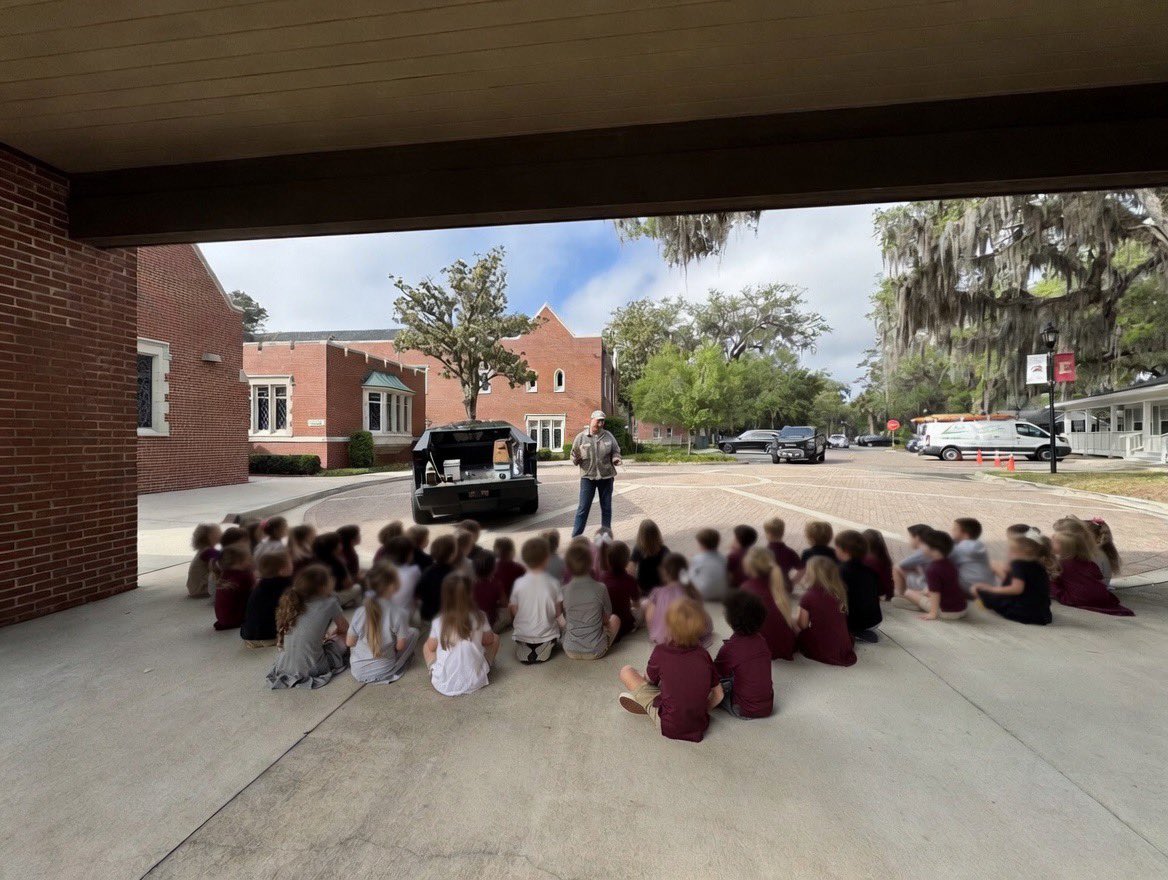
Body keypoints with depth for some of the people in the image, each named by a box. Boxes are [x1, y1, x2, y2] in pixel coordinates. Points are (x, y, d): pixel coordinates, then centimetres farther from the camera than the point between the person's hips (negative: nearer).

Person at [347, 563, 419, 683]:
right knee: (413, 632, 12)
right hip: (383, 672, -4)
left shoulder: (360, 612, -15)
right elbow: (400, 646, -14)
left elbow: (349, 642, -4)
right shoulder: (399, 613, -24)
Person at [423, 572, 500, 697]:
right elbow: (488, 640, 4)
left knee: (426, 646, 25)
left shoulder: (438, 622, -14)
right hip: (475, 682, -1)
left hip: (444, 685, 1)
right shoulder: (479, 617, -13)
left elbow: (431, 647, 4)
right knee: (495, 638, 19)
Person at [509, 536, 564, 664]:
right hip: (547, 634, -1)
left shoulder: (519, 583, -12)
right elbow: (558, 612, -4)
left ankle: (524, 649, 9)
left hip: (523, 635, 2)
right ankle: (545, 649, 8)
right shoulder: (553, 583, -12)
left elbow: (514, 611, -3)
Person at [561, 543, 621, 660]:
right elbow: (607, 617, 1)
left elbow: (565, 619, 5)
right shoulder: (600, 588, -14)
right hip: (596, 651, -2)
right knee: (615, 618, 23)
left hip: (570, 652, 2)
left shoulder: (564, 590, -10)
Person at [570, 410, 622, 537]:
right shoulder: (581, 437, -1)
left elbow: (616, 451, 11)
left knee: (606, 507, 10)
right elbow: (574, 458, 3)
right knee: (583, 507, -4)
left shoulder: (608, 436, 5)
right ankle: (575, 537, 3)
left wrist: (616, 459, -11)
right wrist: (576, 459, -20)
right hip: (588, 476, -2)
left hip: (606, 476, 3)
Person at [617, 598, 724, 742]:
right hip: (699, 724, 4)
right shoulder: (704, 654, -8)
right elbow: (718, 695, 1)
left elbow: (649, 679, 2)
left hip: (668, 726, -4)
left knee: (626, 672, 3)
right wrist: (702, 710, 15)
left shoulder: (661, 652, -17)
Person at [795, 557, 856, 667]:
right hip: (844, 646, 5)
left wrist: (795, 620, 12)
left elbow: (803, 625, -9)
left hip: (822, 649, -4)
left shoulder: (808, 596, -19)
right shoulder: (839, 591, -5)